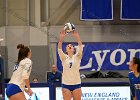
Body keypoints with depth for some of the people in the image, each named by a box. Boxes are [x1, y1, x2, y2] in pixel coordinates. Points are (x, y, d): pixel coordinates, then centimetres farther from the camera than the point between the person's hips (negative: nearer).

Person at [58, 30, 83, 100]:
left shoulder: (77, 57, 4)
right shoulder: (64, 58, 5)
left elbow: (80, 46, -12)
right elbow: (59, 48, -11)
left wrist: (77, 37, -28)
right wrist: (61, 38, -29)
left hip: (76, 84, 0)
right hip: (66, 84, 0)